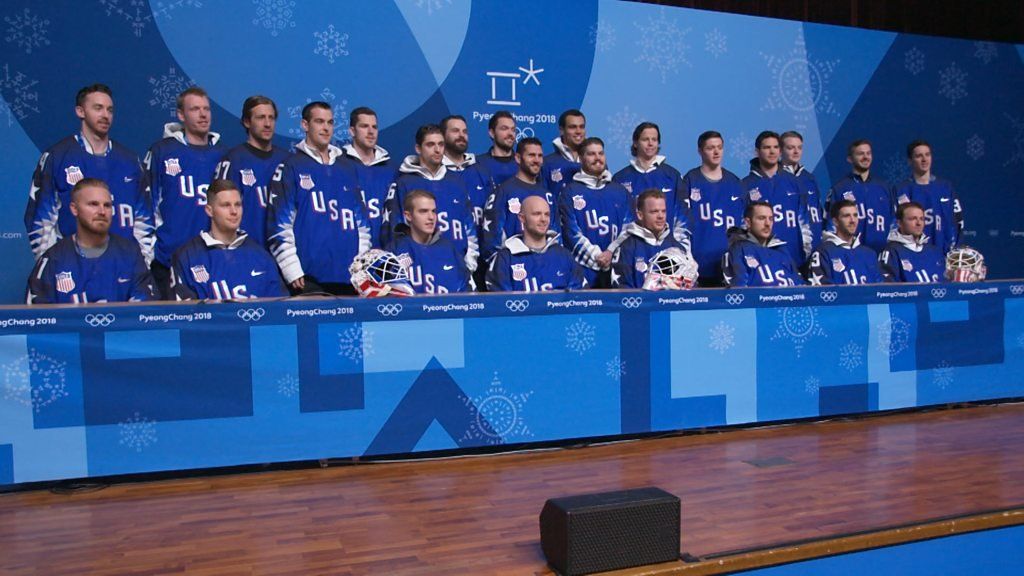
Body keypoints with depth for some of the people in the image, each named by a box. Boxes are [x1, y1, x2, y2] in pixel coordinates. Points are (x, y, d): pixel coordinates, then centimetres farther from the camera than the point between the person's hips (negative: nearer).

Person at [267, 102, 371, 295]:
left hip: (349, 277, 5)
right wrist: (293, 271, -10)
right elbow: (279, 225, -5)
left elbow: (361, 219, 18)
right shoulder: (291, 167, 2)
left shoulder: (347, 167, 17)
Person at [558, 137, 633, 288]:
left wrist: (612, 252, -9)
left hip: (617, 267, 3)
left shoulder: (620, 191, 16)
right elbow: (571, 231, -3)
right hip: (584, 268, -2)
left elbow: (628, 227, 7)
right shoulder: (570, 192, 6)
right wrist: (597, 257, -11)